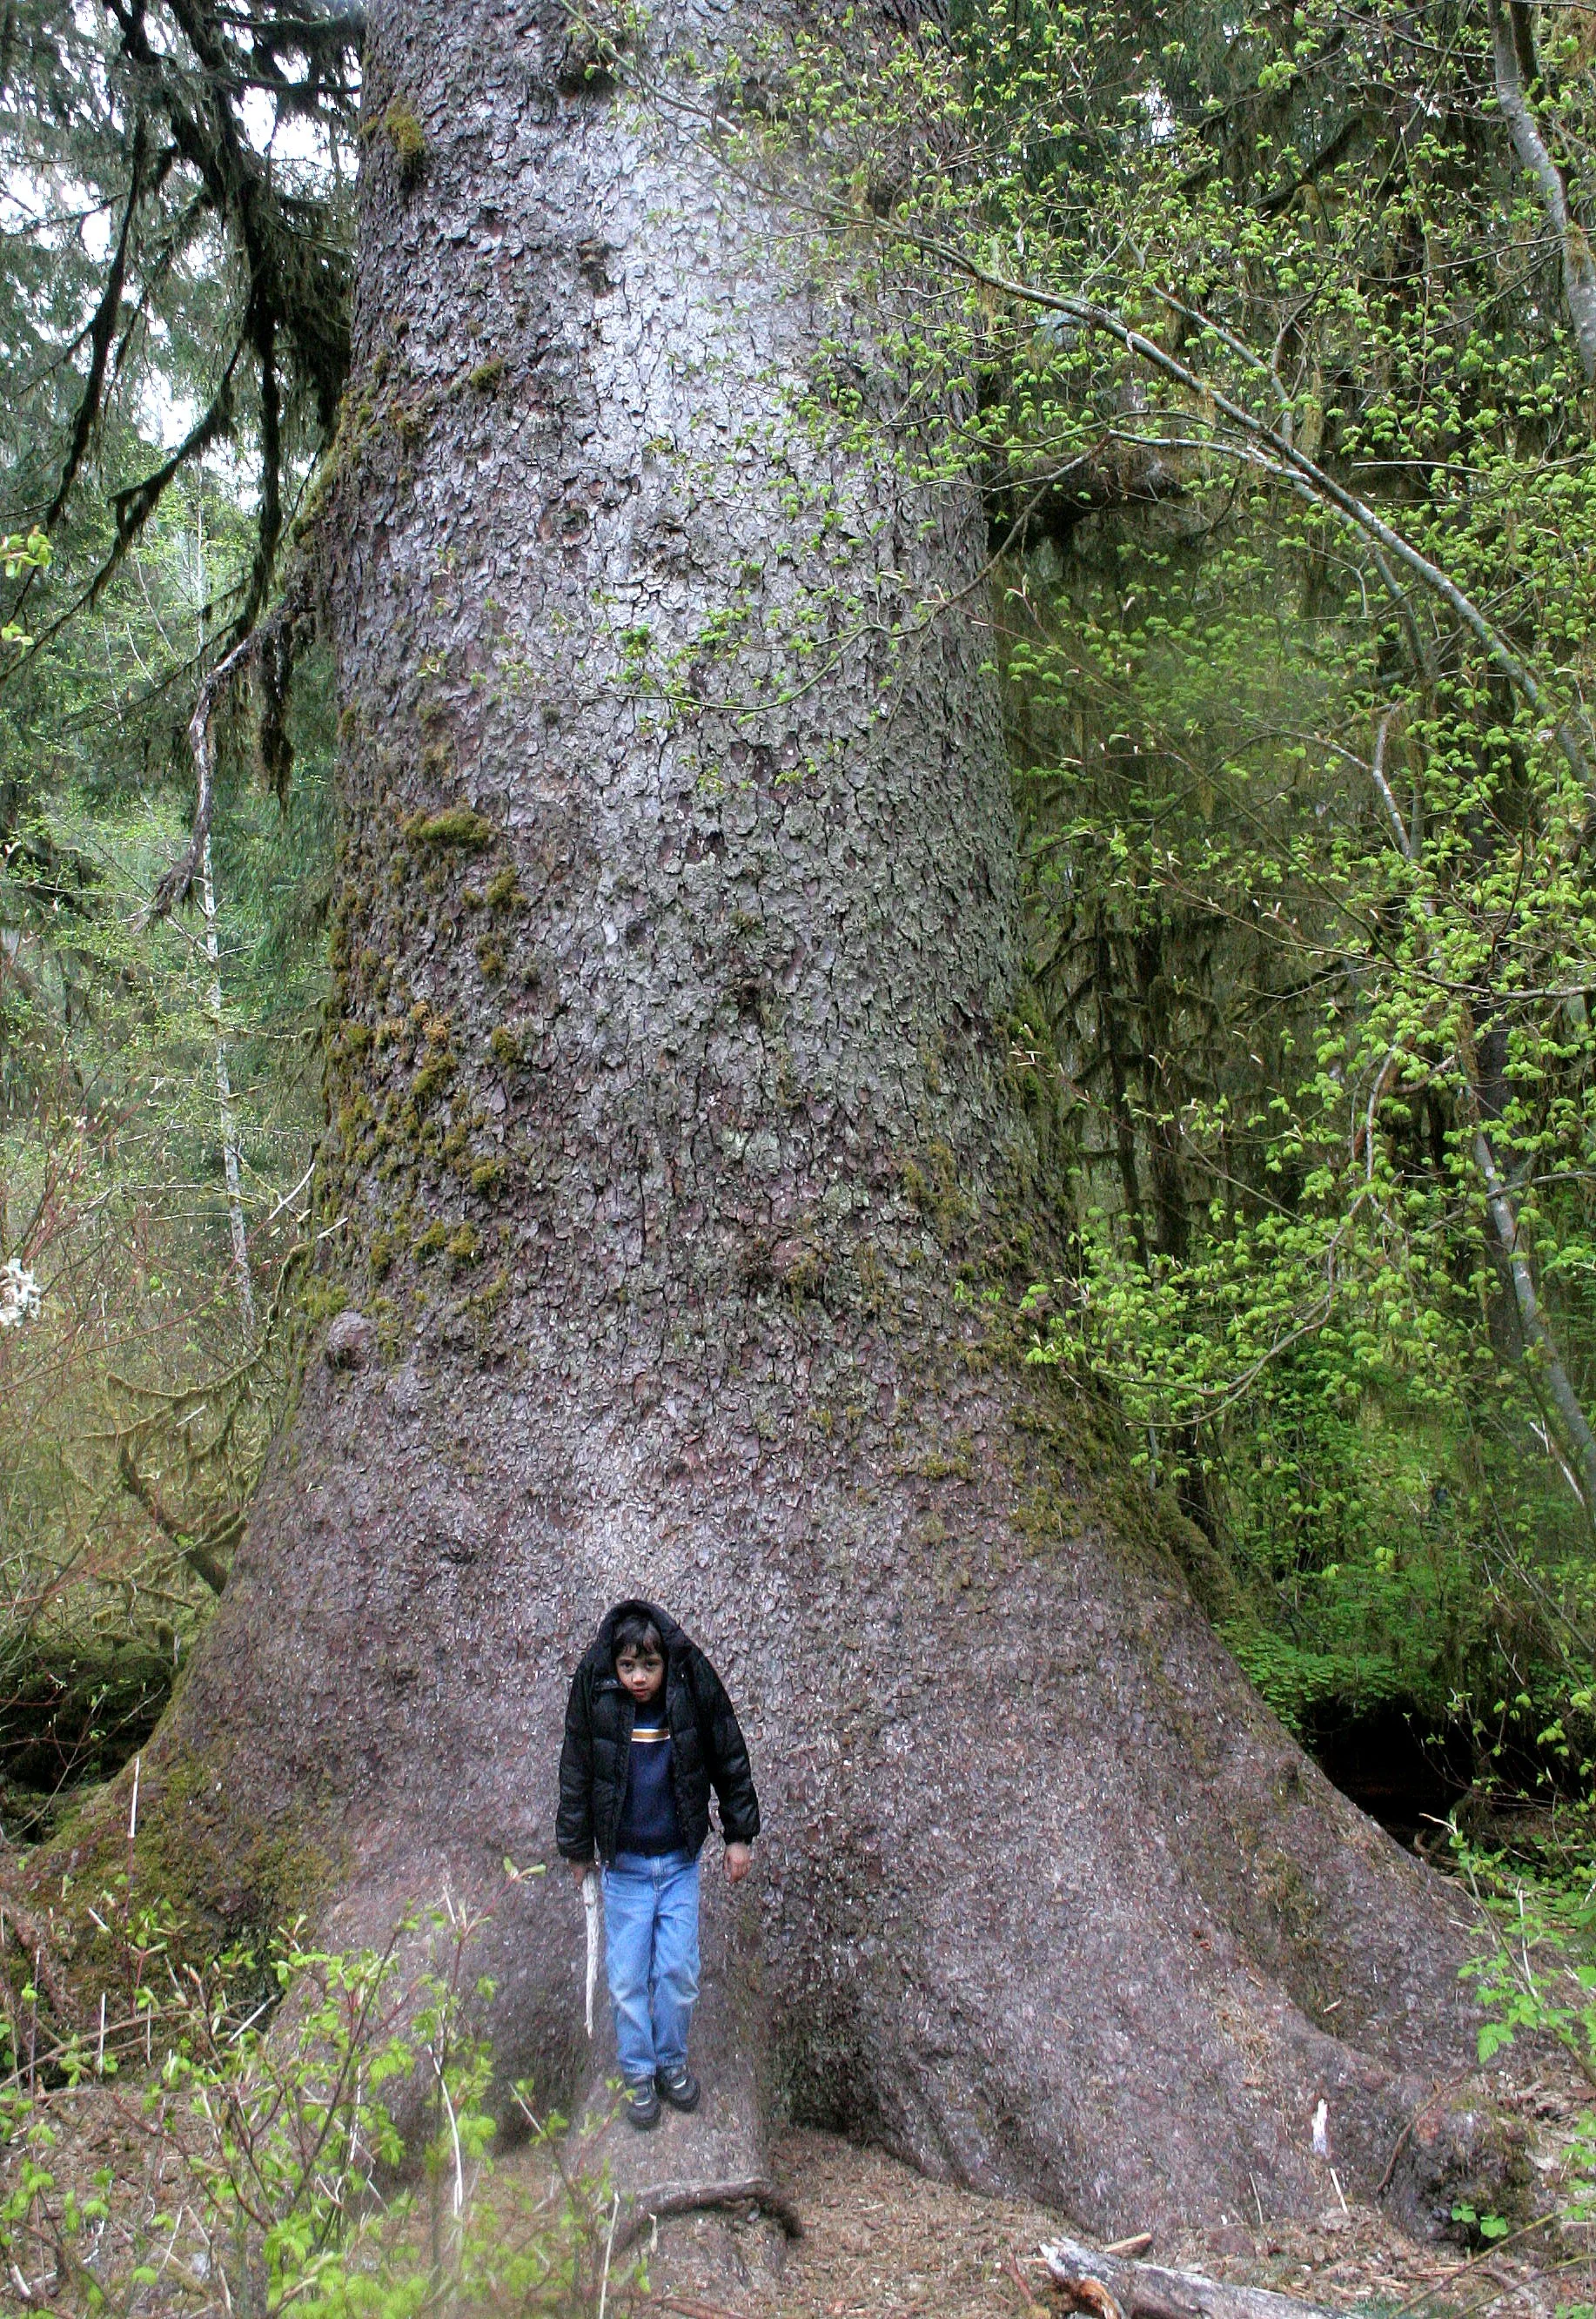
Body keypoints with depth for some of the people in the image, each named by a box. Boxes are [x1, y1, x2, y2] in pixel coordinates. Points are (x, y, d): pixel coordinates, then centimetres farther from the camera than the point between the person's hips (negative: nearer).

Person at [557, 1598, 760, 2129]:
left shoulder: (694, 1690, -15)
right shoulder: (595, 1696, -14)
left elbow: (730, 1762, 0)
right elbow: (576, 1776, 0)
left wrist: (739, 1835, 4)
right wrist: (577, 1850, 7)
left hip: (681, 1862, 0)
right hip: (623, 1865, 0)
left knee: (679, 1971, 6)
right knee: (628, 1978, 6)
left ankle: (672, 2061, 29)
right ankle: (638, 2072, 26)